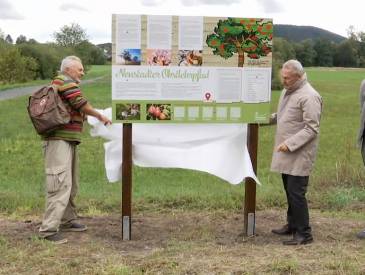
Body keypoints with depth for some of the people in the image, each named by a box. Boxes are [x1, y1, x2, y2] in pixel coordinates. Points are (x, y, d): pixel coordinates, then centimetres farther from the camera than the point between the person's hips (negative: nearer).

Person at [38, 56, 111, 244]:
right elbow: (81, 103, -13)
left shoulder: (68, 84, 24)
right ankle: (48, 229, -16)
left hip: (68, 140, 11)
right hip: (58, 139, -11)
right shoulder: (63, 81, -7)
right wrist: (100, 116, -2)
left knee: (71, 184, 16)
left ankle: (67, 221, 26)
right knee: (61, 183, -16)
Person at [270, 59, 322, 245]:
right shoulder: (287, 91, 13)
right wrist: (270, 118, 11)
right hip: (287, 153, 9)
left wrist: (290, 144, -23)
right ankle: (292, 225, 31)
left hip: (300, 154, -9)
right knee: (289, 191, 17)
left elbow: (312, 128, -19)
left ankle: (304, 233, 2)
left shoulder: (308, 96, -16)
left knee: (296, 193, -8)